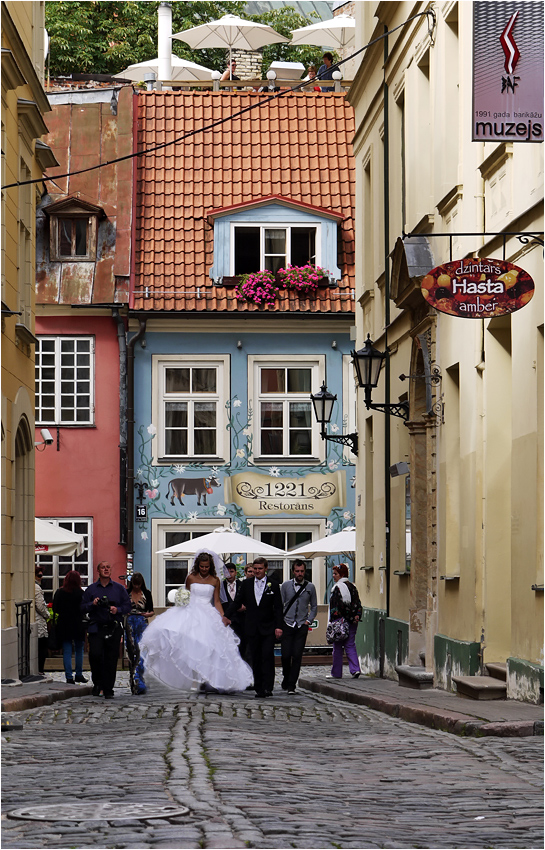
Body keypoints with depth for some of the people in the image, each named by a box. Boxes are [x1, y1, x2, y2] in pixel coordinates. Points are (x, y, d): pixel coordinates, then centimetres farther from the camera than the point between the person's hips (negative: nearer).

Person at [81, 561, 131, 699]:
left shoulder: (119, 588, 11)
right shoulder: (91, 589, 11)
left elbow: (127, 606, 9)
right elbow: (83, 607, 9)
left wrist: (117, 610, -11)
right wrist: (92, 604, -10)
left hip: (114, 629, 0)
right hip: (96, 628, 0)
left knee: (111, 660, -1)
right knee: (95, 654, -17)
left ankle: (108, 690, 6)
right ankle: (97, 682, 6)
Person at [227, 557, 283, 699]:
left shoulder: (273, 585, 2)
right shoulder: (246, 584, 8)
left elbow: (278, 608, 1)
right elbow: (237, 602, 10)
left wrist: (278, 626, -7)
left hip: (268, 628, -2)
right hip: (252, 628, 2)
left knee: (267, 656, -13)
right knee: (255, 659, 4)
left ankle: (268, 687, -12)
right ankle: (259, 689, 9)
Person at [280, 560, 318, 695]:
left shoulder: (310, 587, 5)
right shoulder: (286, 586, 4)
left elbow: (314, 606, 14)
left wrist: (308, 620, 2)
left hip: (302, 627, 0)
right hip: (287, 625, 0)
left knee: (297, 656, -5)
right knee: (286, 655, -3)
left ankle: (291, 685, 0)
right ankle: (286, 678, 23)